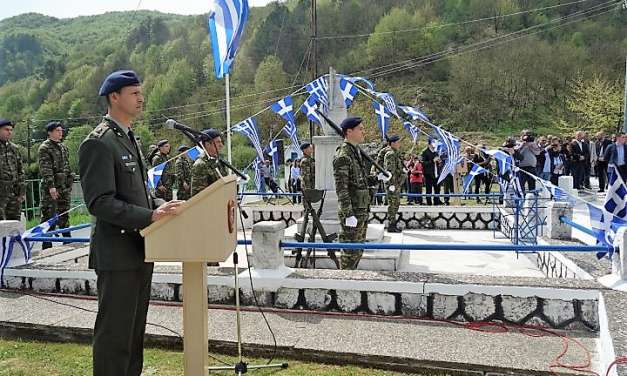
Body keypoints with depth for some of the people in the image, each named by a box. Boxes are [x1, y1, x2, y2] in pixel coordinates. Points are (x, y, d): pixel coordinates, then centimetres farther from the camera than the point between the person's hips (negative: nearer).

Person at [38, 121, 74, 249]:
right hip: (50, 188, -7)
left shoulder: (63, 147, 16)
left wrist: (70, 183, 16)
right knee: (49, 215, -4)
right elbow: (45, 169, -14)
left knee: (64, 214, 13)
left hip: (64, 187, 7)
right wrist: (51, 186, -22)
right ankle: (47, 245, 0)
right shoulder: (44, 148, -7)